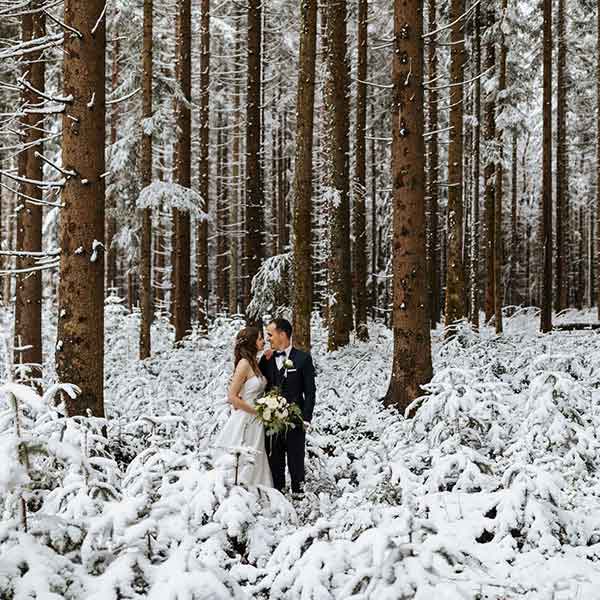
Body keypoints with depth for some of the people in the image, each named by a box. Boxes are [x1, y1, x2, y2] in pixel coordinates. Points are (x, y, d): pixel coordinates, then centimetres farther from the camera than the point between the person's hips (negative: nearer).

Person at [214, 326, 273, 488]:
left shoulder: (254, 362, 11)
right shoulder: (244, 363, -16)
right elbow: (232, 396, -18)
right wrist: (257, 411, -15)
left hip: (255, 422, 8)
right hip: (244, 421, -8)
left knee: (255, 464, 10)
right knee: (244, 466, -3)